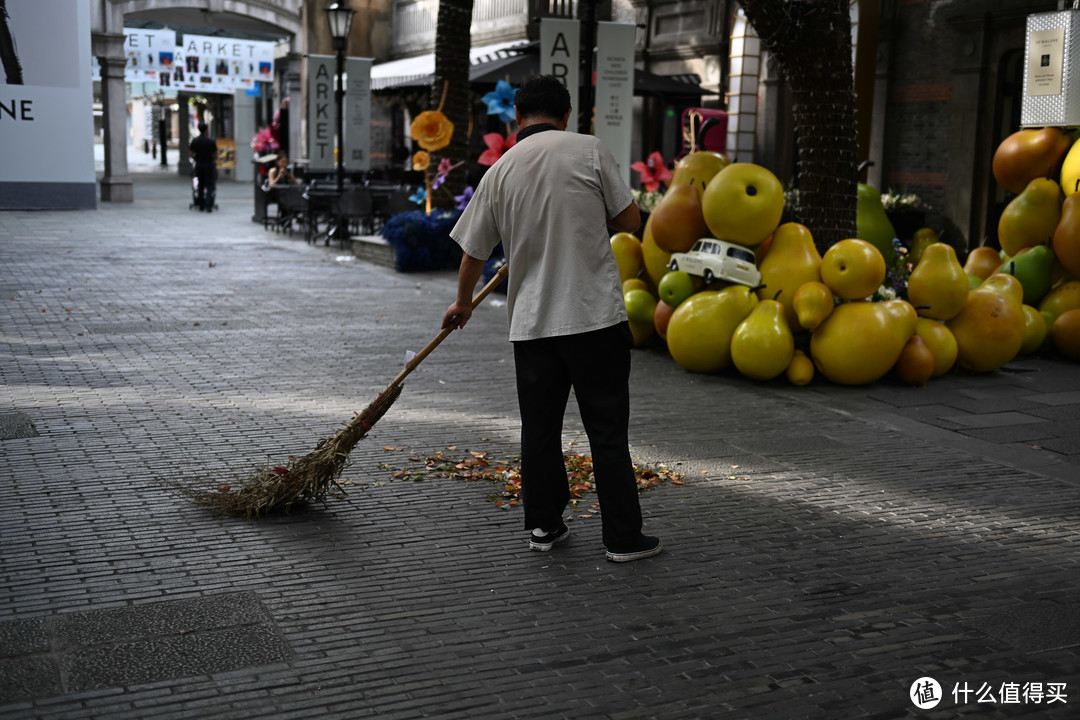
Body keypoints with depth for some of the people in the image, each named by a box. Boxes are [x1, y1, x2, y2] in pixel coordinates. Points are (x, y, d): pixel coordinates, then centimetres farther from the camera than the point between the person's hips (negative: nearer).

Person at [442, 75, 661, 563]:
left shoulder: (498, 173, 4)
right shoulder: (590, 150, -4)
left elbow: (473, 252, 12)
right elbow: (629, 220, -1)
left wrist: (462, 303, 30)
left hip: (531, 322, 3)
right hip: (596, 315, -2)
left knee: (539, 428, 14)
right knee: (608, 430, 4)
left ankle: (544, 525, 22)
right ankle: (623, 537, 10)